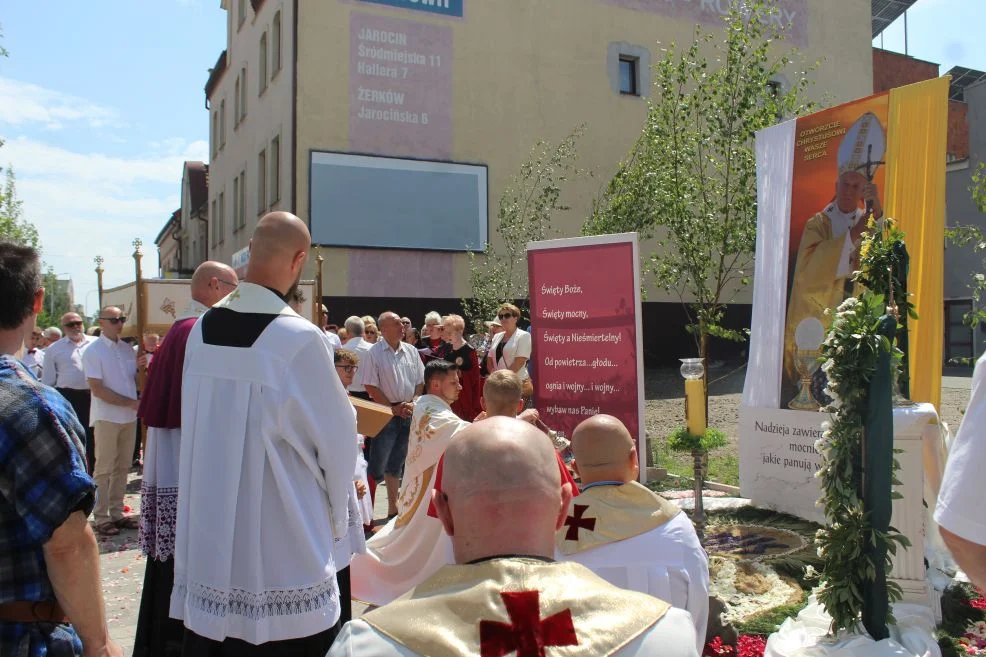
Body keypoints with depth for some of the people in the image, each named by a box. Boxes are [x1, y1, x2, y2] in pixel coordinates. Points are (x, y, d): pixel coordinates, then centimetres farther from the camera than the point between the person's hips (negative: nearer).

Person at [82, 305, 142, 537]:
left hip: (129, 417, 6)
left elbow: (137, 379, 16)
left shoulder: (128, 349, 8)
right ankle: (101, 517, 10)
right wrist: (130, 402, -17)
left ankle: (116, 513, 21)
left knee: (123, 467, 11)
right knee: (104, 469, 2)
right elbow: (97, 389, -14)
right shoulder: (93, 351, -8)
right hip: (106, 418, -6)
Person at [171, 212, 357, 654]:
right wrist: (336, 512, 9)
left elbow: (198, 425, 10)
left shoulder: (202, 329, -1)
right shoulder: (299, 338, -19)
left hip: (206, 533, 6)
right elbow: (336, 435, -9)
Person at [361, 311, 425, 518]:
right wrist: (393, 408, -11)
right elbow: (371, 386, -10)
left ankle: (392, 509, 24)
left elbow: (421, 381, 10)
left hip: (409, 414, 5)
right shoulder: (374, 352, -7)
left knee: (396, 464, 15)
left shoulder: (411, 351, 8)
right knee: (377, 464, -6)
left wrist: (413, 403, -5)